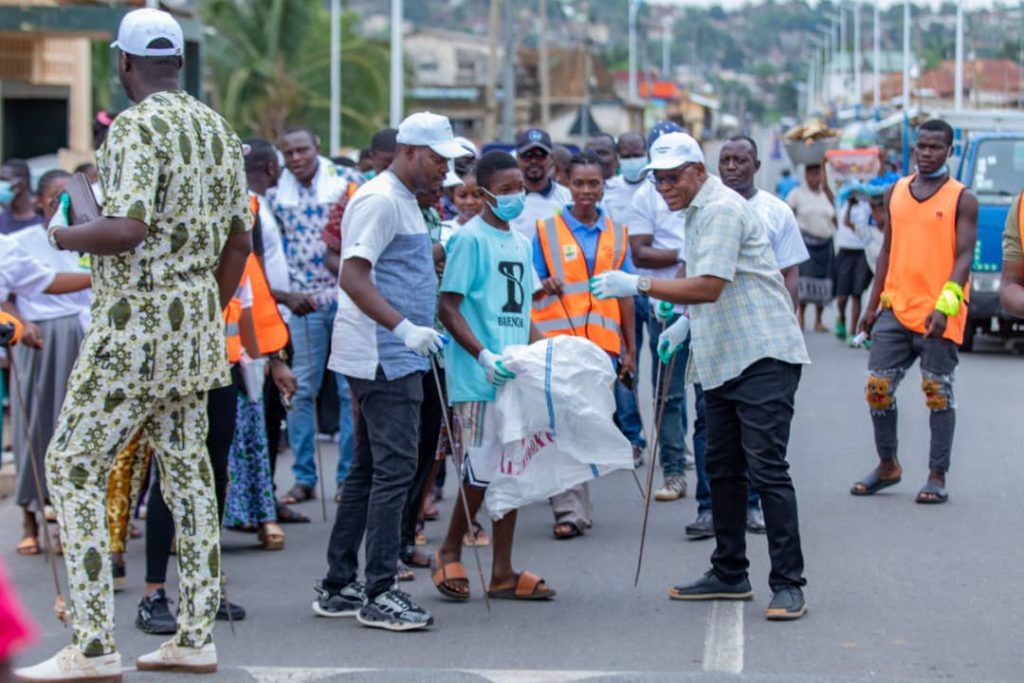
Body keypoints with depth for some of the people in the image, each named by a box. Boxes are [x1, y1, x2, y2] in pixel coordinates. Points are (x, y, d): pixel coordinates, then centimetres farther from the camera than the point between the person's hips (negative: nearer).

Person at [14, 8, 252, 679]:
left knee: (74, 466, -3)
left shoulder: (136, 127, -15)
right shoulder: (219, 130, 11)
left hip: (135, 324, -8)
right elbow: (238, 241, 14)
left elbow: (128, 229, -26)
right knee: (187, 468, 11)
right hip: (194, 322, 8)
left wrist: (65, 236, -8)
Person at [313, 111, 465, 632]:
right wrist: (404, 328, -29)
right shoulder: (381, 200, -13)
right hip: (384, 356, -11)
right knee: (395, 468, -11)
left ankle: (338, 587, 19)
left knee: (369, 470, 13)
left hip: (392, 357, 11)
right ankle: (379, 594, -9)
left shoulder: (404, 201, 19)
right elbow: (353, 278, -21)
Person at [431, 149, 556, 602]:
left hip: (517, 375, 8)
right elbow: (449, 307, -13)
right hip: (478, 378, -8)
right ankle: (450, 552, 14)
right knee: (482, 470, -7)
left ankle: (502, 573, 14)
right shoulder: (470, 239, -8)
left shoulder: (521, 243, 16)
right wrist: (483, 355, -22)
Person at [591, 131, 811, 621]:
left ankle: (787, 585, -11)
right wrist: (685, 323, 16)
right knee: (723, 467, 13)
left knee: (767, 467, -13)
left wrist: (637, 285, -25)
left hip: (763, 355, -11)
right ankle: (729, 575, 22)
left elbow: (709, 286, -24)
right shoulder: (696, 213, 18)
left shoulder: (722, 209, -14)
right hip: (722, 360, 11)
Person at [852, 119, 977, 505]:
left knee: (938, 393, 1)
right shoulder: (896, 193, 11)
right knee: (877, 387, 3)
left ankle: (937, 477, 8)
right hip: (895, 309, 5)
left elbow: (964, 255, -10)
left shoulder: (962, 199, -3)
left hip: (939, 316, -5)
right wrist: (873, 305, 12)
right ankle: (888, 466, 19)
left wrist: (945, 306, -22)